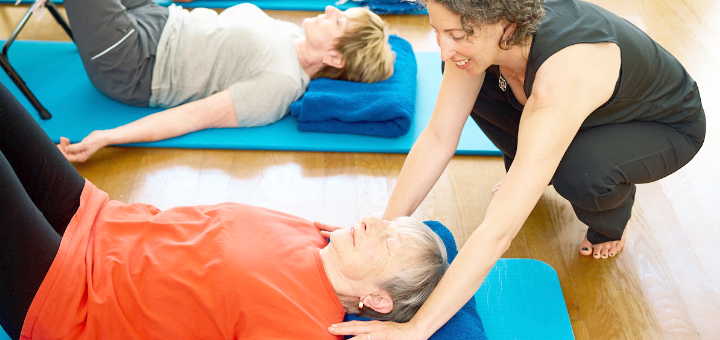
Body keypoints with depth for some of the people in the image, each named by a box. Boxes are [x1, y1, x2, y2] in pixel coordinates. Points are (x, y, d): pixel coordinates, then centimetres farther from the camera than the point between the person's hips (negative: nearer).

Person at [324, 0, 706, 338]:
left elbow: (498, 230, -46)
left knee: (579, 172, -37)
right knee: (469, 87, -11)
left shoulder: (562, 75, -44)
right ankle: (530, 174, 15)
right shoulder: (482, 35, -24)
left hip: (669, 125, -5)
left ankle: (611, 217, 1)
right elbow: (437, 139, -18)